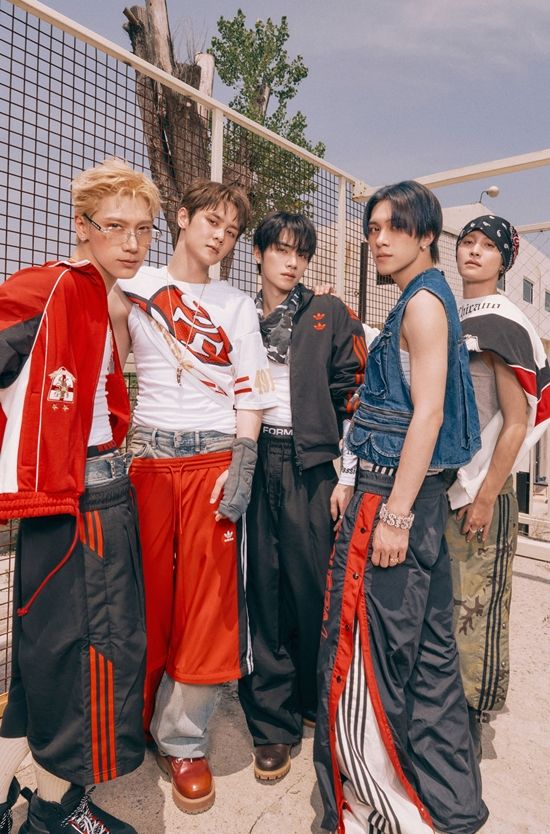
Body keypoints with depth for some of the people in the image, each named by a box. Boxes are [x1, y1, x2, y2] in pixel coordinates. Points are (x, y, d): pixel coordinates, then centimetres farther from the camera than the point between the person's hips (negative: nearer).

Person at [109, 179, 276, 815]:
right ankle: (135, 722, 30)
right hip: (147, 458, 0)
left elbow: (250, 392, 4)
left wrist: (242, 464, -7)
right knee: (146, 595, 7)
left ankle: (182, 741, 20)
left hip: (214, 460, 0)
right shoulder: (131, 289, 11)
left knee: (206, 600, 2)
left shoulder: (237, 305, 12)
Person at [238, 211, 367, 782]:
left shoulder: (331, 316, 5)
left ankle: (317, 702, 31)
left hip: (311, 468, -2)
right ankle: (273, 723, 22)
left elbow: (354, 396, 0)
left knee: (313, 589, 5)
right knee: (262, 590, 6)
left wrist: (348, 477, -5)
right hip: (251, 465, 2)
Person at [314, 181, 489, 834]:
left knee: (366, 654, 0)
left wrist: (393, 514, -20)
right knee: (426, 649, 17)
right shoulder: (420, 301, 19)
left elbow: (428, 413, -18)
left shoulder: (424, 301, -10)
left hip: (396, 492, -10)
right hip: (413, 493, 10)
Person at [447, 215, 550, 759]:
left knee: (473, 608, 1)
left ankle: (467, 729, 18)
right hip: (436, 482, 6)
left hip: (480, 489, -6)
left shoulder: (503, 323, -7)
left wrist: (486, 496, -14)